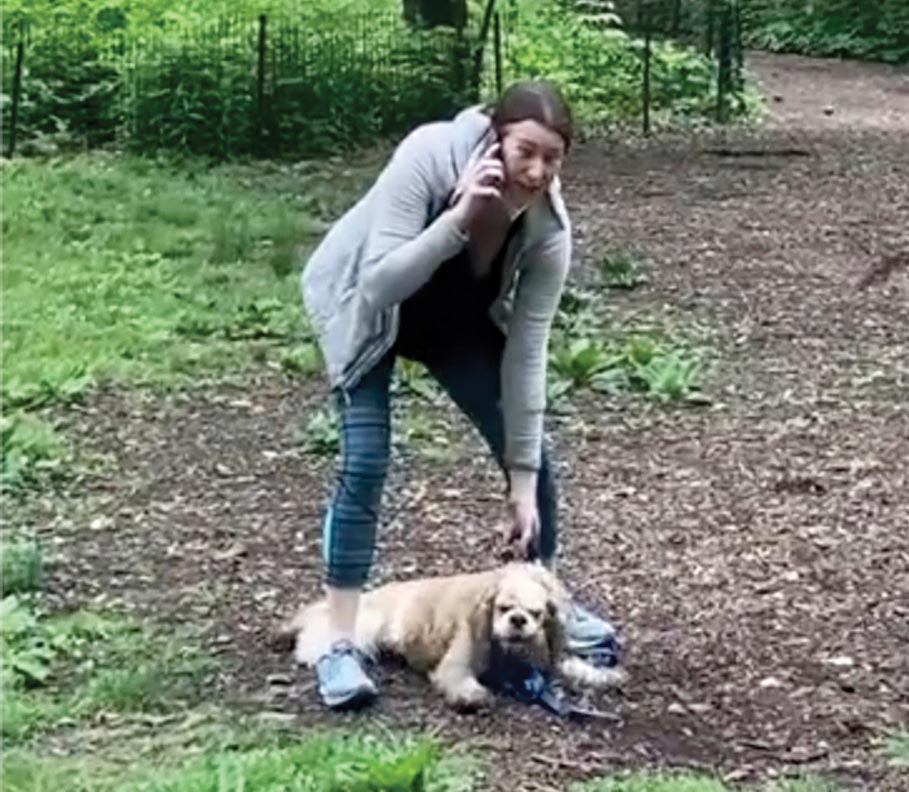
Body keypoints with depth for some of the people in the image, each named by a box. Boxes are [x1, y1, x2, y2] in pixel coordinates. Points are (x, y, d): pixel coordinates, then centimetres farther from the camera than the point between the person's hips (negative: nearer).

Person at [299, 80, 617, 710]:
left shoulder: (550, 227, -27)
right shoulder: (428, 156, -37)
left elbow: (527, 350, -22)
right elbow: (381, 286, -40)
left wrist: (524, 478, -22)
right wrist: (459, 217, -52)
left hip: (460, 318, 4)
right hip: (364, 307, -4)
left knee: (529, 449, 1)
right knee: (366, 462, -17)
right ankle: (340, 645, -11)